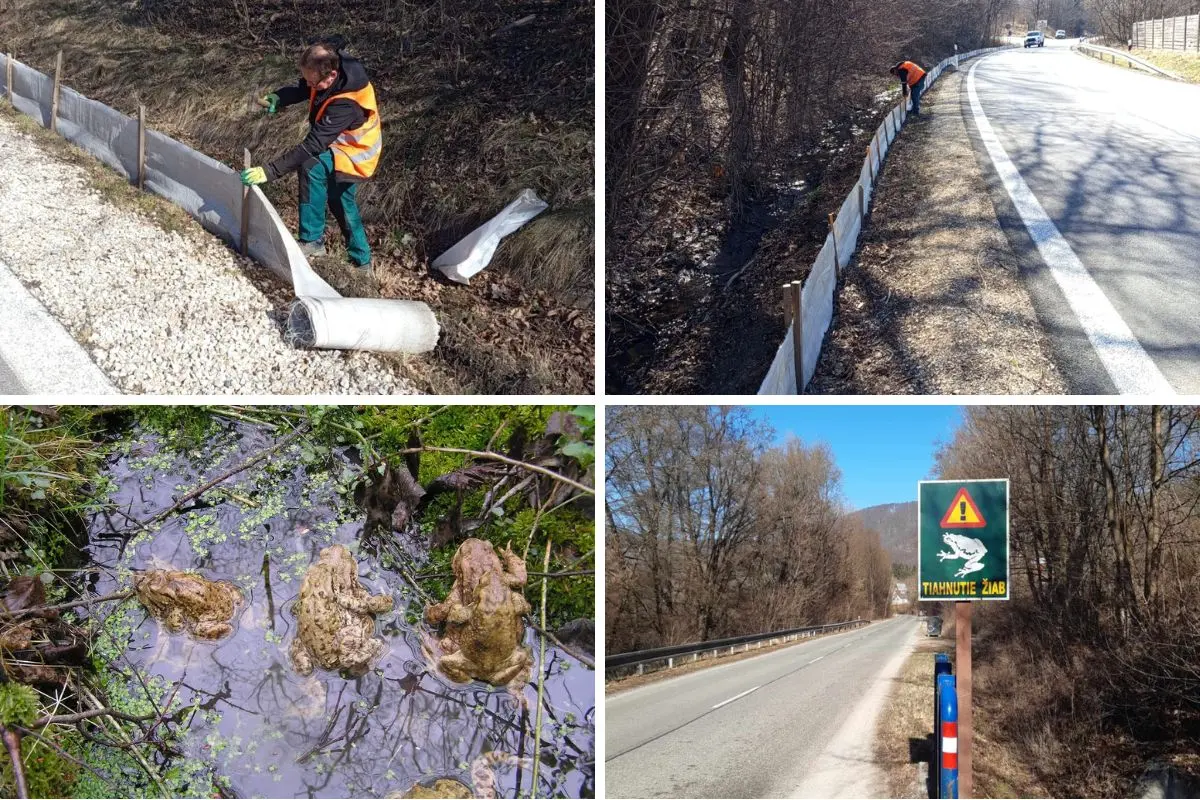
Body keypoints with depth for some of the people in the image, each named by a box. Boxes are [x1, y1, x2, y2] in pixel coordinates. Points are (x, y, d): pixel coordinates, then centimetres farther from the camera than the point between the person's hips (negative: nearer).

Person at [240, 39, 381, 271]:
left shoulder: (346, 104, -40)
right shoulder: (327, 68, -17)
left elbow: (312, 145, -42)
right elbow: (302, 90, 3)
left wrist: (270, 171, -44)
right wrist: (278, 98, -20)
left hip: (354, 153, -9)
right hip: (338, 146, 9)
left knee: (310, 166, -33)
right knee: (341, 203, 23)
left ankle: (312, 240, -23)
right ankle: (362, 261, 42)